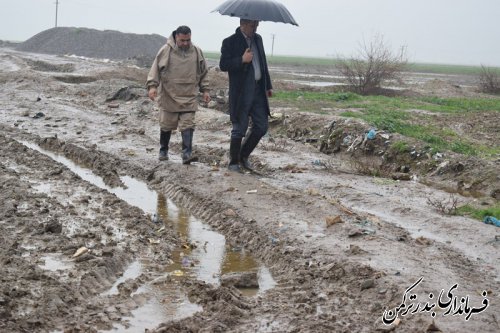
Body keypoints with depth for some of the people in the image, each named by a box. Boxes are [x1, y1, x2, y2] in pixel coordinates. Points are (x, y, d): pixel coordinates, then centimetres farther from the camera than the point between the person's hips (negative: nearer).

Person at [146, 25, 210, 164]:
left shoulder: (197, 52, 5)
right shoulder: (166, 51, -4)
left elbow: (203, 73, 15)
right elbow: (155, 69, -1)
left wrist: (205, 90, 11)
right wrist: (152, 85, -12)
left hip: (189, 98, 1)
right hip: (169, 96, -1)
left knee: (187, 125, -7)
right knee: (167, 125, 9)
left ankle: (187, 154, -8)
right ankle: (163, 151, 25)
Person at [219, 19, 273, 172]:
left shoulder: (258, 39, 13)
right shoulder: (230, 42, -7)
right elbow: (223, 65, -12)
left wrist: (268, 85, 17)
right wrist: (242, 60, -23)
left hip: (258, 89, 6)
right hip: (241, 92, -6)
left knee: (262, 126, 6)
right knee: (239, 128, 0)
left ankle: (243, 155, 24)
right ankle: (233, 162, 16)